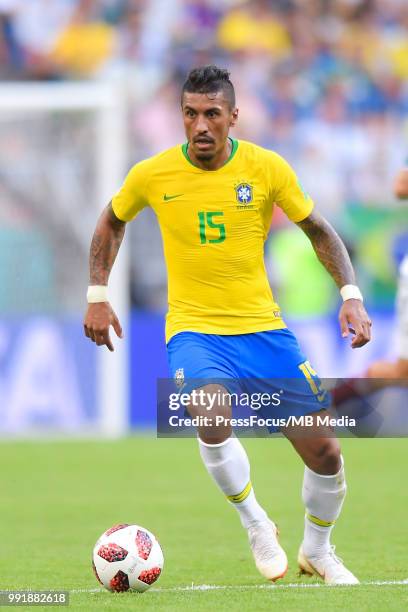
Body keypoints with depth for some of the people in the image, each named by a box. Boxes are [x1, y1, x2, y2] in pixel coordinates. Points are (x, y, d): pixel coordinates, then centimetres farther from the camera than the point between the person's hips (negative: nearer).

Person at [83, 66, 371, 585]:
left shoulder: (267, 168, -6)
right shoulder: (152, 175, -7)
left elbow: (318, 231, 6)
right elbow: (112, 222, 14)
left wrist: (350, 294, -5)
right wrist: (97, 297, 9)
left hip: (262, 327, 2)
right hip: (193, 328, -2)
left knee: (324, 453, -1)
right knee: (212, 411, -34)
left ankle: (317, 550, 29)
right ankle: (255, 525, -8)